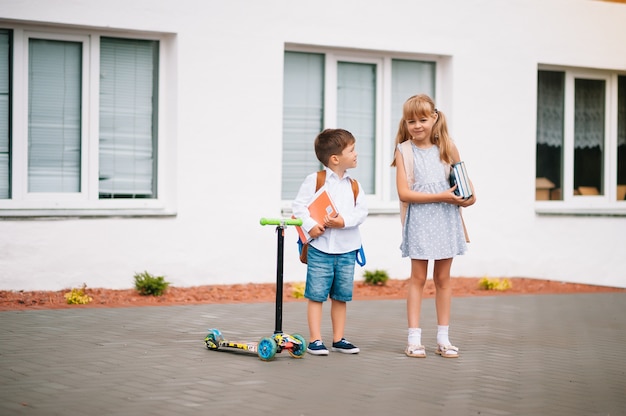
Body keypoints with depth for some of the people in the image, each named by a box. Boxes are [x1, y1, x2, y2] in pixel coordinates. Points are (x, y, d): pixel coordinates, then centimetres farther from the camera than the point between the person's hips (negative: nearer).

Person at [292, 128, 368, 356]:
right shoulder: (314, 180, -5)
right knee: (316, 295, -1)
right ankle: (315, 340, 5)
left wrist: (344, 221, -16)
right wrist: (310, 225, -20)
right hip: (320, 247, -4)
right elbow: (299, 205, -8)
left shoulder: (354, 185, 8)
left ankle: (338, 339, 20)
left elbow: (361, 211, 0)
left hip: (347, 249, 4)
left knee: (341, 296, 11)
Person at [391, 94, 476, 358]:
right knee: (418, 277, 1)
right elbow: (404, 193, -11)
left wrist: (470, 195, -4)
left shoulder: (447, 147, 5)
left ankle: (443, 339, 15)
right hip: (419, 221, -2)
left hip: (446, 220, 3)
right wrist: (441, 197, -17)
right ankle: (414, 339, 6)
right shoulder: (404, 151, -3)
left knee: (443, 278, 8)